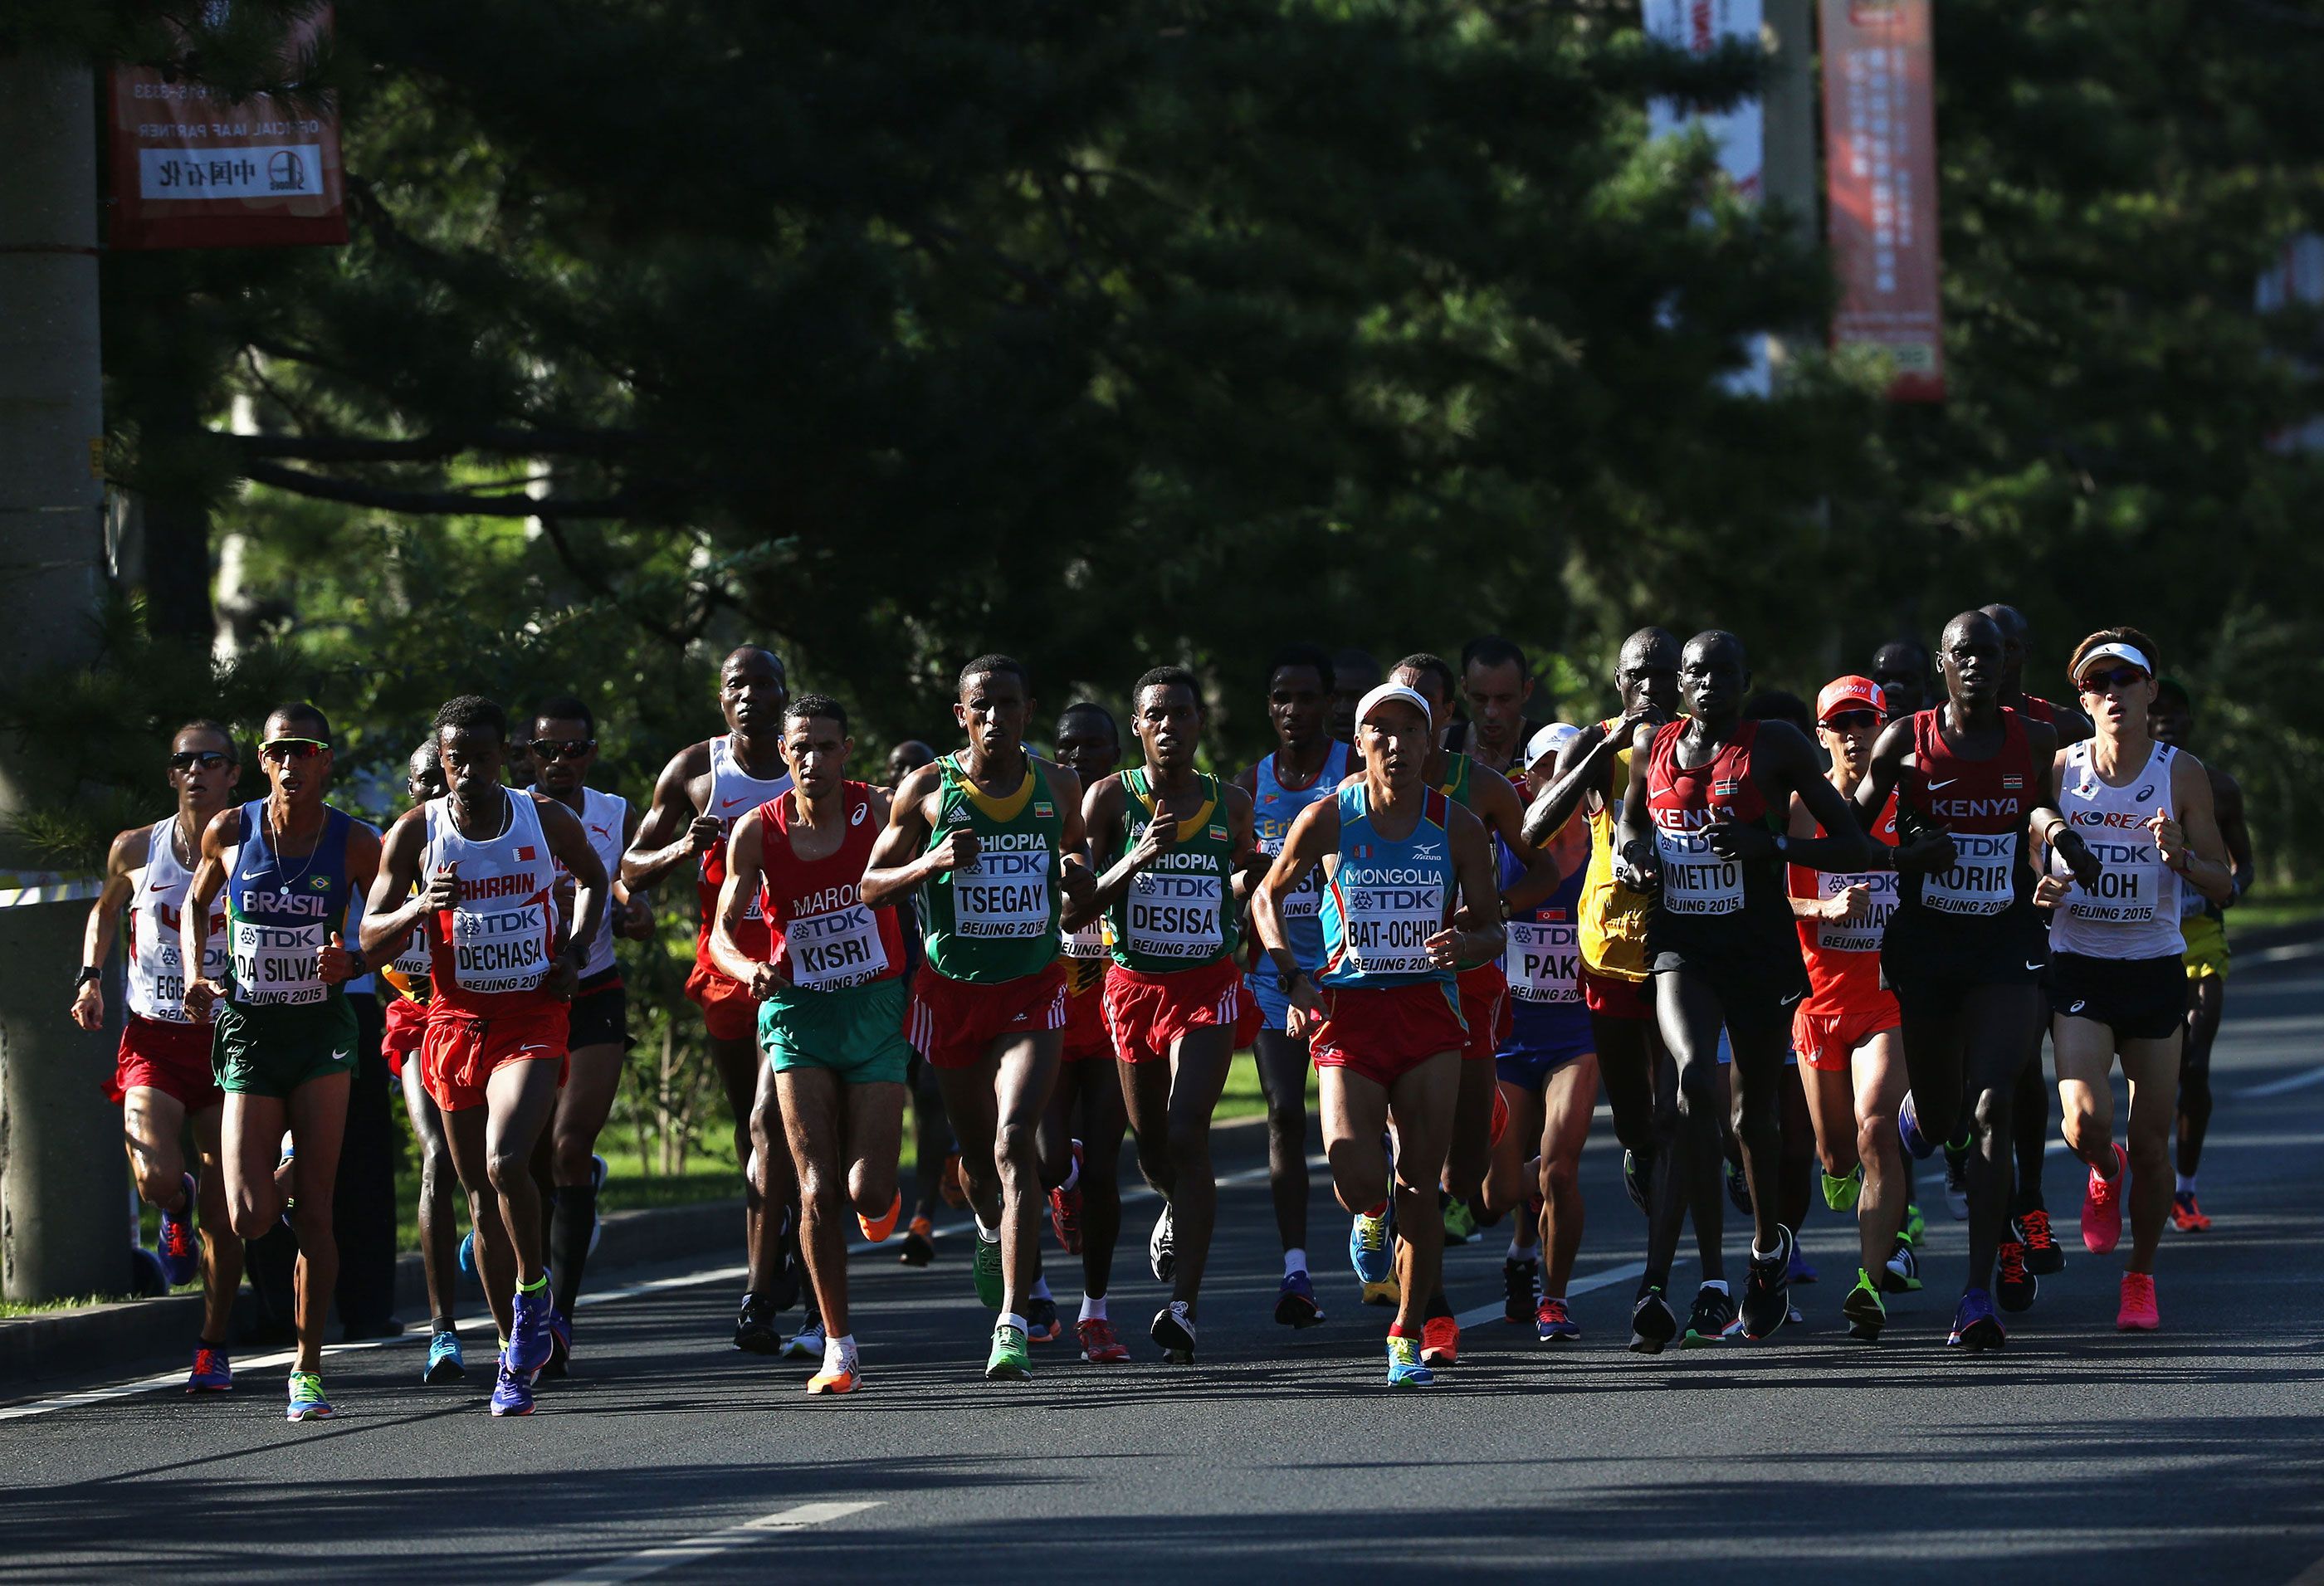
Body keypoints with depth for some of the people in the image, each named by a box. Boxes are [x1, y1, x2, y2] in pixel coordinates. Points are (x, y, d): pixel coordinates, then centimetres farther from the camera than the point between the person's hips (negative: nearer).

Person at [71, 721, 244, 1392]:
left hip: (229, 1037, 0)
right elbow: (105, 910, 21)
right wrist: (90, 977, 5)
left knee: (224, 1209, 0)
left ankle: (213, 1348, 14)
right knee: (156, 1179, -21)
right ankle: (178, 1211, 18)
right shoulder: (136, 850, 1)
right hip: (153, 1038, 0)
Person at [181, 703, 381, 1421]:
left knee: (314, 1212, -4)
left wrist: (352, 961, -16)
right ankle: (277, 1164, 31)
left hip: (322, 1031, -1)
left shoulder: (354, 844, -6)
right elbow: (196, 902, 15)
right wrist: (194, 973, 0)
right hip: (247, 1032, 1)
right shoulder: (230, 831, -3)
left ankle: (309, 1367, 7)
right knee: (252, 1218, -8)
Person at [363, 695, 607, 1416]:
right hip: (457, 1021, 2)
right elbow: (371, 938, 0)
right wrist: (420, 907, -21)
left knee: (504, 1164, -25)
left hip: (533, 1017, -2)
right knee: (480, 1194, 6)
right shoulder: (415, 833, -1)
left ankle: (533, 1286, 0)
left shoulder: (547, 819, 0)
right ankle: (517, 1350, 17)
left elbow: (593, 876, 20)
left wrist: (574, 952, 4)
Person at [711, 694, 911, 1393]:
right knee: (819, 1190, -10)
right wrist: (748, 969, -23)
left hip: (875, 1009, 0)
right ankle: (838, 1348, 0)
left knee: (868, 1192, -5)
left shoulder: (875, 810, -7)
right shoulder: (757, 832, -5)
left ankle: (879, 1195, 34)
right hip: (797, 1012, 0)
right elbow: (723, 931, 0)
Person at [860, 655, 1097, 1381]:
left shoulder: (1059, 787, 3)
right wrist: (930, 863, -18)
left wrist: (1079, 875, -4)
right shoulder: (928, 790, -3)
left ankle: (1012, 1325, -22)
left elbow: (1079, 859, 21)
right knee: (976, 1150, 14)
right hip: (953, 989, 1)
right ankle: (991, 1228, 52)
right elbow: (871, 887, 1)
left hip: (1032, 992, -1)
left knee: (1015, 1140, -19)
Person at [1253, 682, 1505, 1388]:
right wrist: (1292, 978, -5)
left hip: (1429, 1010, 1)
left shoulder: (1457, 827, -2)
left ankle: (1407, 1337, 11)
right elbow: (1267, 896, 9)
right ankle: (1373, 1217, 24)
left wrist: (1462, 944, -18)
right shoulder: (1328, 819, -4)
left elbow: (1492, 930, 6)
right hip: (1348, 1011, -1)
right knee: (1357, 1179, -16)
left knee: (1420, 1187, -3)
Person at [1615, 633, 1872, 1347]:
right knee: (1695, 1079, -25)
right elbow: (1632, 823, 25)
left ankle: (1769, 1245, 41)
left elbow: (1852, 847, -3)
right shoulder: (1652, 745, 7)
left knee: (1755, 1113, 12)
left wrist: (1774, 843, -19)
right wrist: (1636, 853, 2)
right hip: (1681, 945, 1)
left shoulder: (1777, 746, -4)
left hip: (1761, 947, -1)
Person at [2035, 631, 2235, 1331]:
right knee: (2085, 1123, -18)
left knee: (2151, 1141, 0)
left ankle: (2141, 1275, 21)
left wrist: (2182, 857, -20)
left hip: (2156, 967, 0)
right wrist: (2040, 889, -10)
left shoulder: (2182, 774, -1)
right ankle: (2105, 1173, 20)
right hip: (2078, 967, 0)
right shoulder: (2060, 769, 0)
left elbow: (2224, 885, 0)